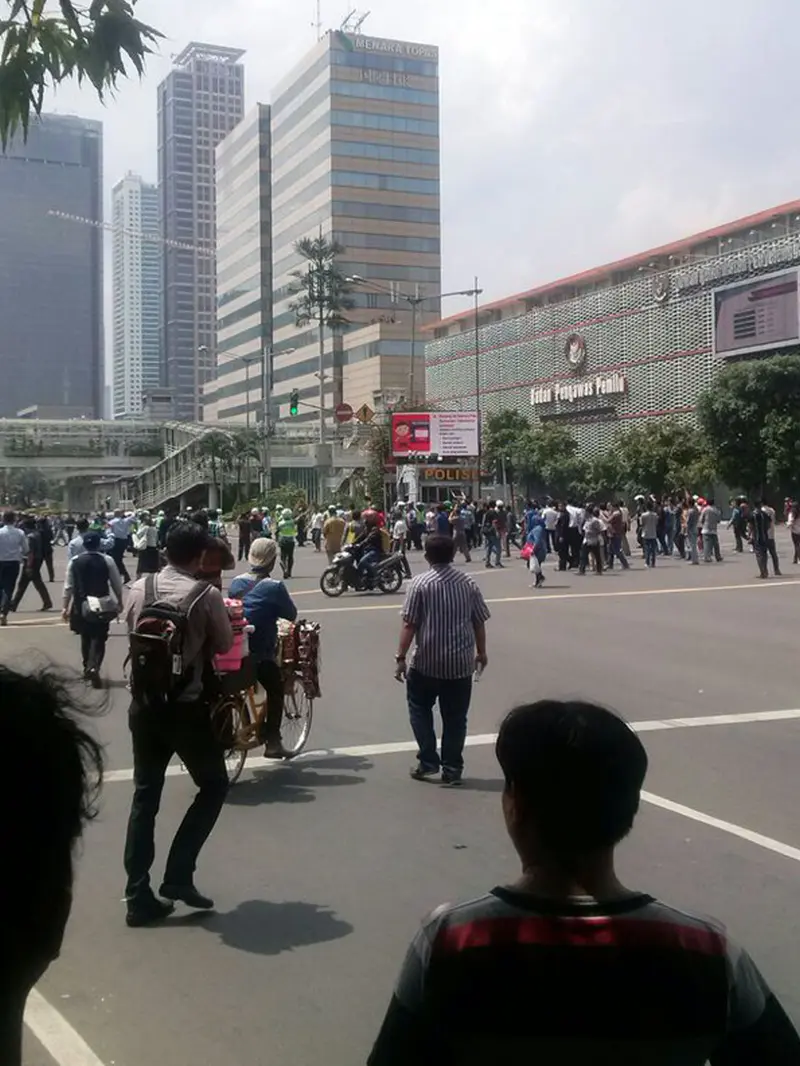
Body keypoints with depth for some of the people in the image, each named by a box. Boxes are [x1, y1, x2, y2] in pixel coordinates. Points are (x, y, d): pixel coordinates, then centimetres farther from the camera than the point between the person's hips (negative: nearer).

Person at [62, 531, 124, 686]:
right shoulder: (108, 560, -6)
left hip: (81, 605, 2)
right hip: (102, 606, -2)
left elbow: (68, 586, 1)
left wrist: (65, 607, 9)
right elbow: (117, 584, 1)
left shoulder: (74, 561, -2)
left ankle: (87, 668, 30)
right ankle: (93, 667, -19)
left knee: (86, 638, 19)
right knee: (99, 638, 2)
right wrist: (120, 602, 15)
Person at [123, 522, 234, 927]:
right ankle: (178, 875, 7)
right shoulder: (206, 595, -13)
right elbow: (225, 645, -2)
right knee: (213, 786, 15)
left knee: (145, 796, 12)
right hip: (186, 707, -5)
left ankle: (138, 897, 15)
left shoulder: (138, 588, 0)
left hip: (144, 704, 5)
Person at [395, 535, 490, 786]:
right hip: (461, 662, 3)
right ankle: (452, 769, 12)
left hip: (427, 662, -2)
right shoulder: (468, 583, 2)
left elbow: (409, 624, -12)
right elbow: (479, 622, 6)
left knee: (420, 709, 17)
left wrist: (401, 657, -7)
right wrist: (481, 652, 19)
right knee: (455, 717, 11)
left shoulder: (420, 583, -9)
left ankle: (428, 761, 11)